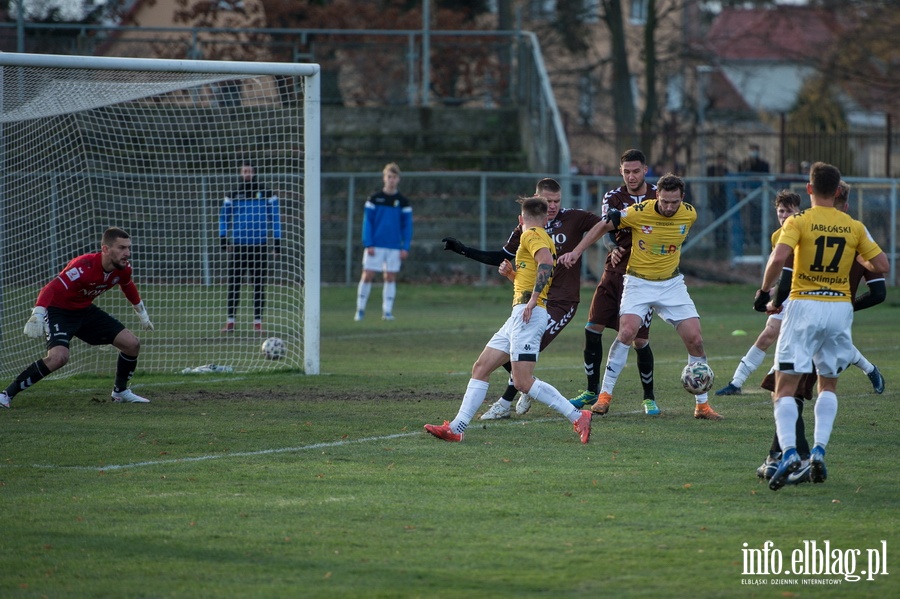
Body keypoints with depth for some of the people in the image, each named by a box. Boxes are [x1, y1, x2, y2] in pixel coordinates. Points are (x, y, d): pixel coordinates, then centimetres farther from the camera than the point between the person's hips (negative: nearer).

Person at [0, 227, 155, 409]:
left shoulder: (123, 268, -10)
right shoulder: (84, 266, -34)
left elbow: (128, 286, 15)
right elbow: (52, 289, -41)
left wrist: (142, 313, 27)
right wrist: (37, 316, -55)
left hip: (85, 310, 8)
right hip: (58, 310, -8)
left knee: (132, 344, 1)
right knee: (59, 356, -33)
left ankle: (120, 391, 27)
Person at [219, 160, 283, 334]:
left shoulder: (267, 194, 5)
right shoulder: (232, 194, 8)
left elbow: (275, 216, 8)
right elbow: (223, 216, 13)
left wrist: (277, 240, 3)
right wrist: (223, 236, 3)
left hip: (260, 246, -1)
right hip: (237, 245, 1)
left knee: (259, 284, 1)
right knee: (233, 283, -2)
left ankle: (258, 322, 6)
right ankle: (230, 320, 2)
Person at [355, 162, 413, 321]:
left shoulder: (403, 202, 4)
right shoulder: (374, 199, 1)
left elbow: (407, 226, 6)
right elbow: (367, 222, 0)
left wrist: (405, 247, -3)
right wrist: (368, 244, -9)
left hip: (394, 247, 1)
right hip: (375, 245, -1)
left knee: (390, 278, 3)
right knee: (367, 276, -4)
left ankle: (387, 311, 7)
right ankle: (360, 309, 4)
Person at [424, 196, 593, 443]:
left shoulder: (532, 235, -5)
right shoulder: (543, 238, 24)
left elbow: (547, 262, -24)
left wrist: (533, 299, -27)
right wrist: (510, 272, 18)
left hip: (528, 314, -10)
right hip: (520, 315, 10)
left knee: (523, 382, -16)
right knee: (481, 368, 9)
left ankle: (577, 417, -14)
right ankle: (457, 428, 8)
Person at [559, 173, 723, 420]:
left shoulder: (689, 214, -9)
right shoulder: (638, 212, -18)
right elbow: (604, 226, -3)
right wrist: (577, 251, -5)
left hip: (671, 283, 3)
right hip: (639, 282, -3)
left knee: (695, 339, -6)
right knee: (627, 332, -24)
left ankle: (702, 405, 7)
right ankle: (604, 396, -13)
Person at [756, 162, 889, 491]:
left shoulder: (798, 221, -6)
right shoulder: (854, 227, 5)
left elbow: (778, 257, -20)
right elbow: (882, 265, 6)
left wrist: (763, 292, -7)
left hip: (805, 306, -3)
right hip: (841, 305, 3)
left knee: (785, 387, -1)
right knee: (828, 385, 19)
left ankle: (789, 451, -21)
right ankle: (819, 450, 3)